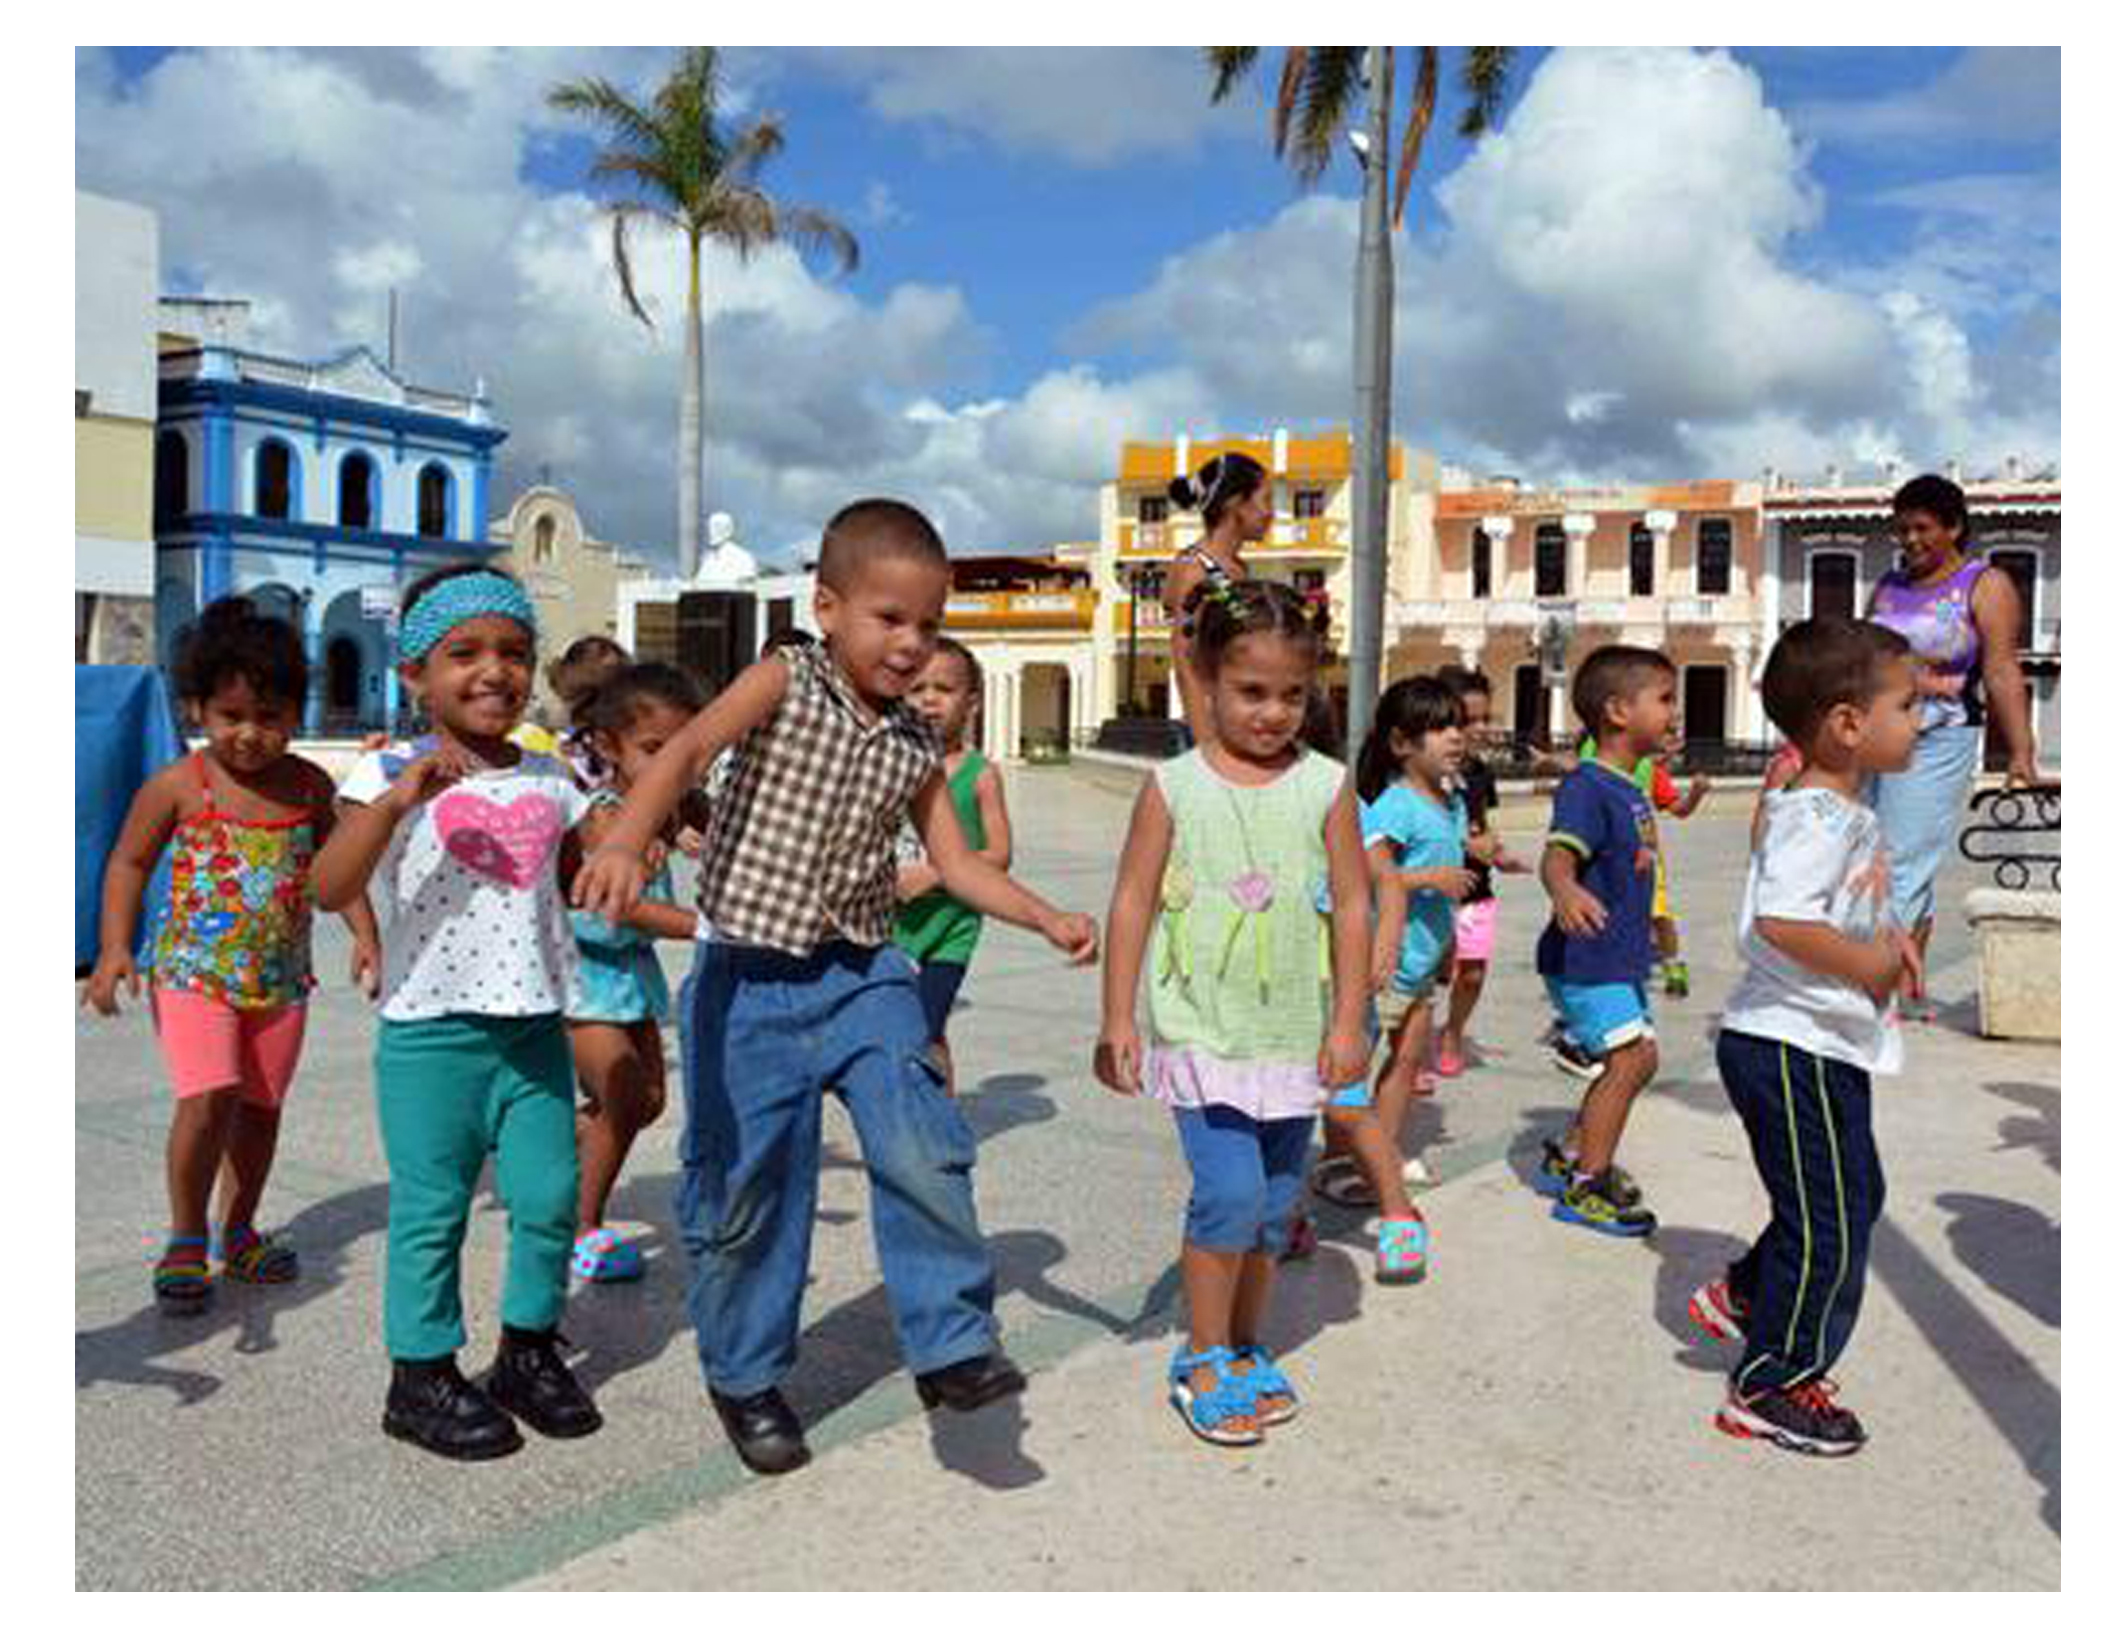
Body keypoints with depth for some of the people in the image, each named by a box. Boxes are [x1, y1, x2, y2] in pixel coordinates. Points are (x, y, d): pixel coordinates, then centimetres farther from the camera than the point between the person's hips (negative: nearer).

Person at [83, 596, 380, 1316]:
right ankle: (186, 1238, 5)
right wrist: (114, 949, -9)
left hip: (281, 981, 4)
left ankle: (237, 1234, 30)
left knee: (261, 1107, 12)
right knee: (208, 1099, -15)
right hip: (193, 973, -3)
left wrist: (365, 935, -1)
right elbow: (129, 862, 1)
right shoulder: (178, 785, -8)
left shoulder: (310, 785, 0)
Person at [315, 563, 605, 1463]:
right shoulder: (389, 775, -5)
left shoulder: (549, 778, 10)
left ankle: (528, 1347, 28)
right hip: (429, 1029, -4)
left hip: (534, 1025, 5)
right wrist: (398, 798, -30)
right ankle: (422, 1375, 21)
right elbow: (329, 889, -19)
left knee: (550, 1195, 7)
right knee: (431, 1210, 5)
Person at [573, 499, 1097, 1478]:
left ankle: (952, 1343, 4)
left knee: (924, 1154, -14)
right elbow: (688, 749, -25)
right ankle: (744, 1377, 27)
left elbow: (956, 862, 13)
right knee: (745, 1187, 7)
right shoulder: (784, 682, -8)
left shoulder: (914, 746, 6)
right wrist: (624, 845, -43)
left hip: (864, 976, 3)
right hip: (752, 980, -3)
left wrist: (1048, 920, 0)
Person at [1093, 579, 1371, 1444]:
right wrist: (1117, 1020, -4)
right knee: (1229, 1190, -12)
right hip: (1200, 1030, -3)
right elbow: (1132, 903, -2)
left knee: (1273, 1206, 12)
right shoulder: (1174, 786, -4)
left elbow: (1352, 907, 3)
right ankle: (1203, 1357, 9)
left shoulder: (1326, 786, 0)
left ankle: (1247, 1348, 32)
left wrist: (1347, 1022, 0)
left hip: (1293, 1034, 3)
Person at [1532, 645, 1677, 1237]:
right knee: (1631, 1056, -13)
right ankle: (1584, 1188, -3)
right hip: (1585, 959, -10)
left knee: (1636, 1058, 15)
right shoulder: (1587, 787, -19)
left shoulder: (1630, 789, 12)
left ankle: (1568, 1157, 29)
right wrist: (1564, 891, -58)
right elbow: (1557, 854, -35)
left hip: (1619, 959, 10)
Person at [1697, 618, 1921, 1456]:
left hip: (1822, 1046, 11)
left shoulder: (1845, 812, 12)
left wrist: (1886, 934, 11)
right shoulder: (1819, 817, -21)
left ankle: (1742, 1296, 40)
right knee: (1828, 1221, -1)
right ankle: (1769, 1388, 13)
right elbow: (1780, 919, -35)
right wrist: (1868, 966, -24)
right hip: (1794, 1048, -11)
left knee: (1854, 1194, 23)